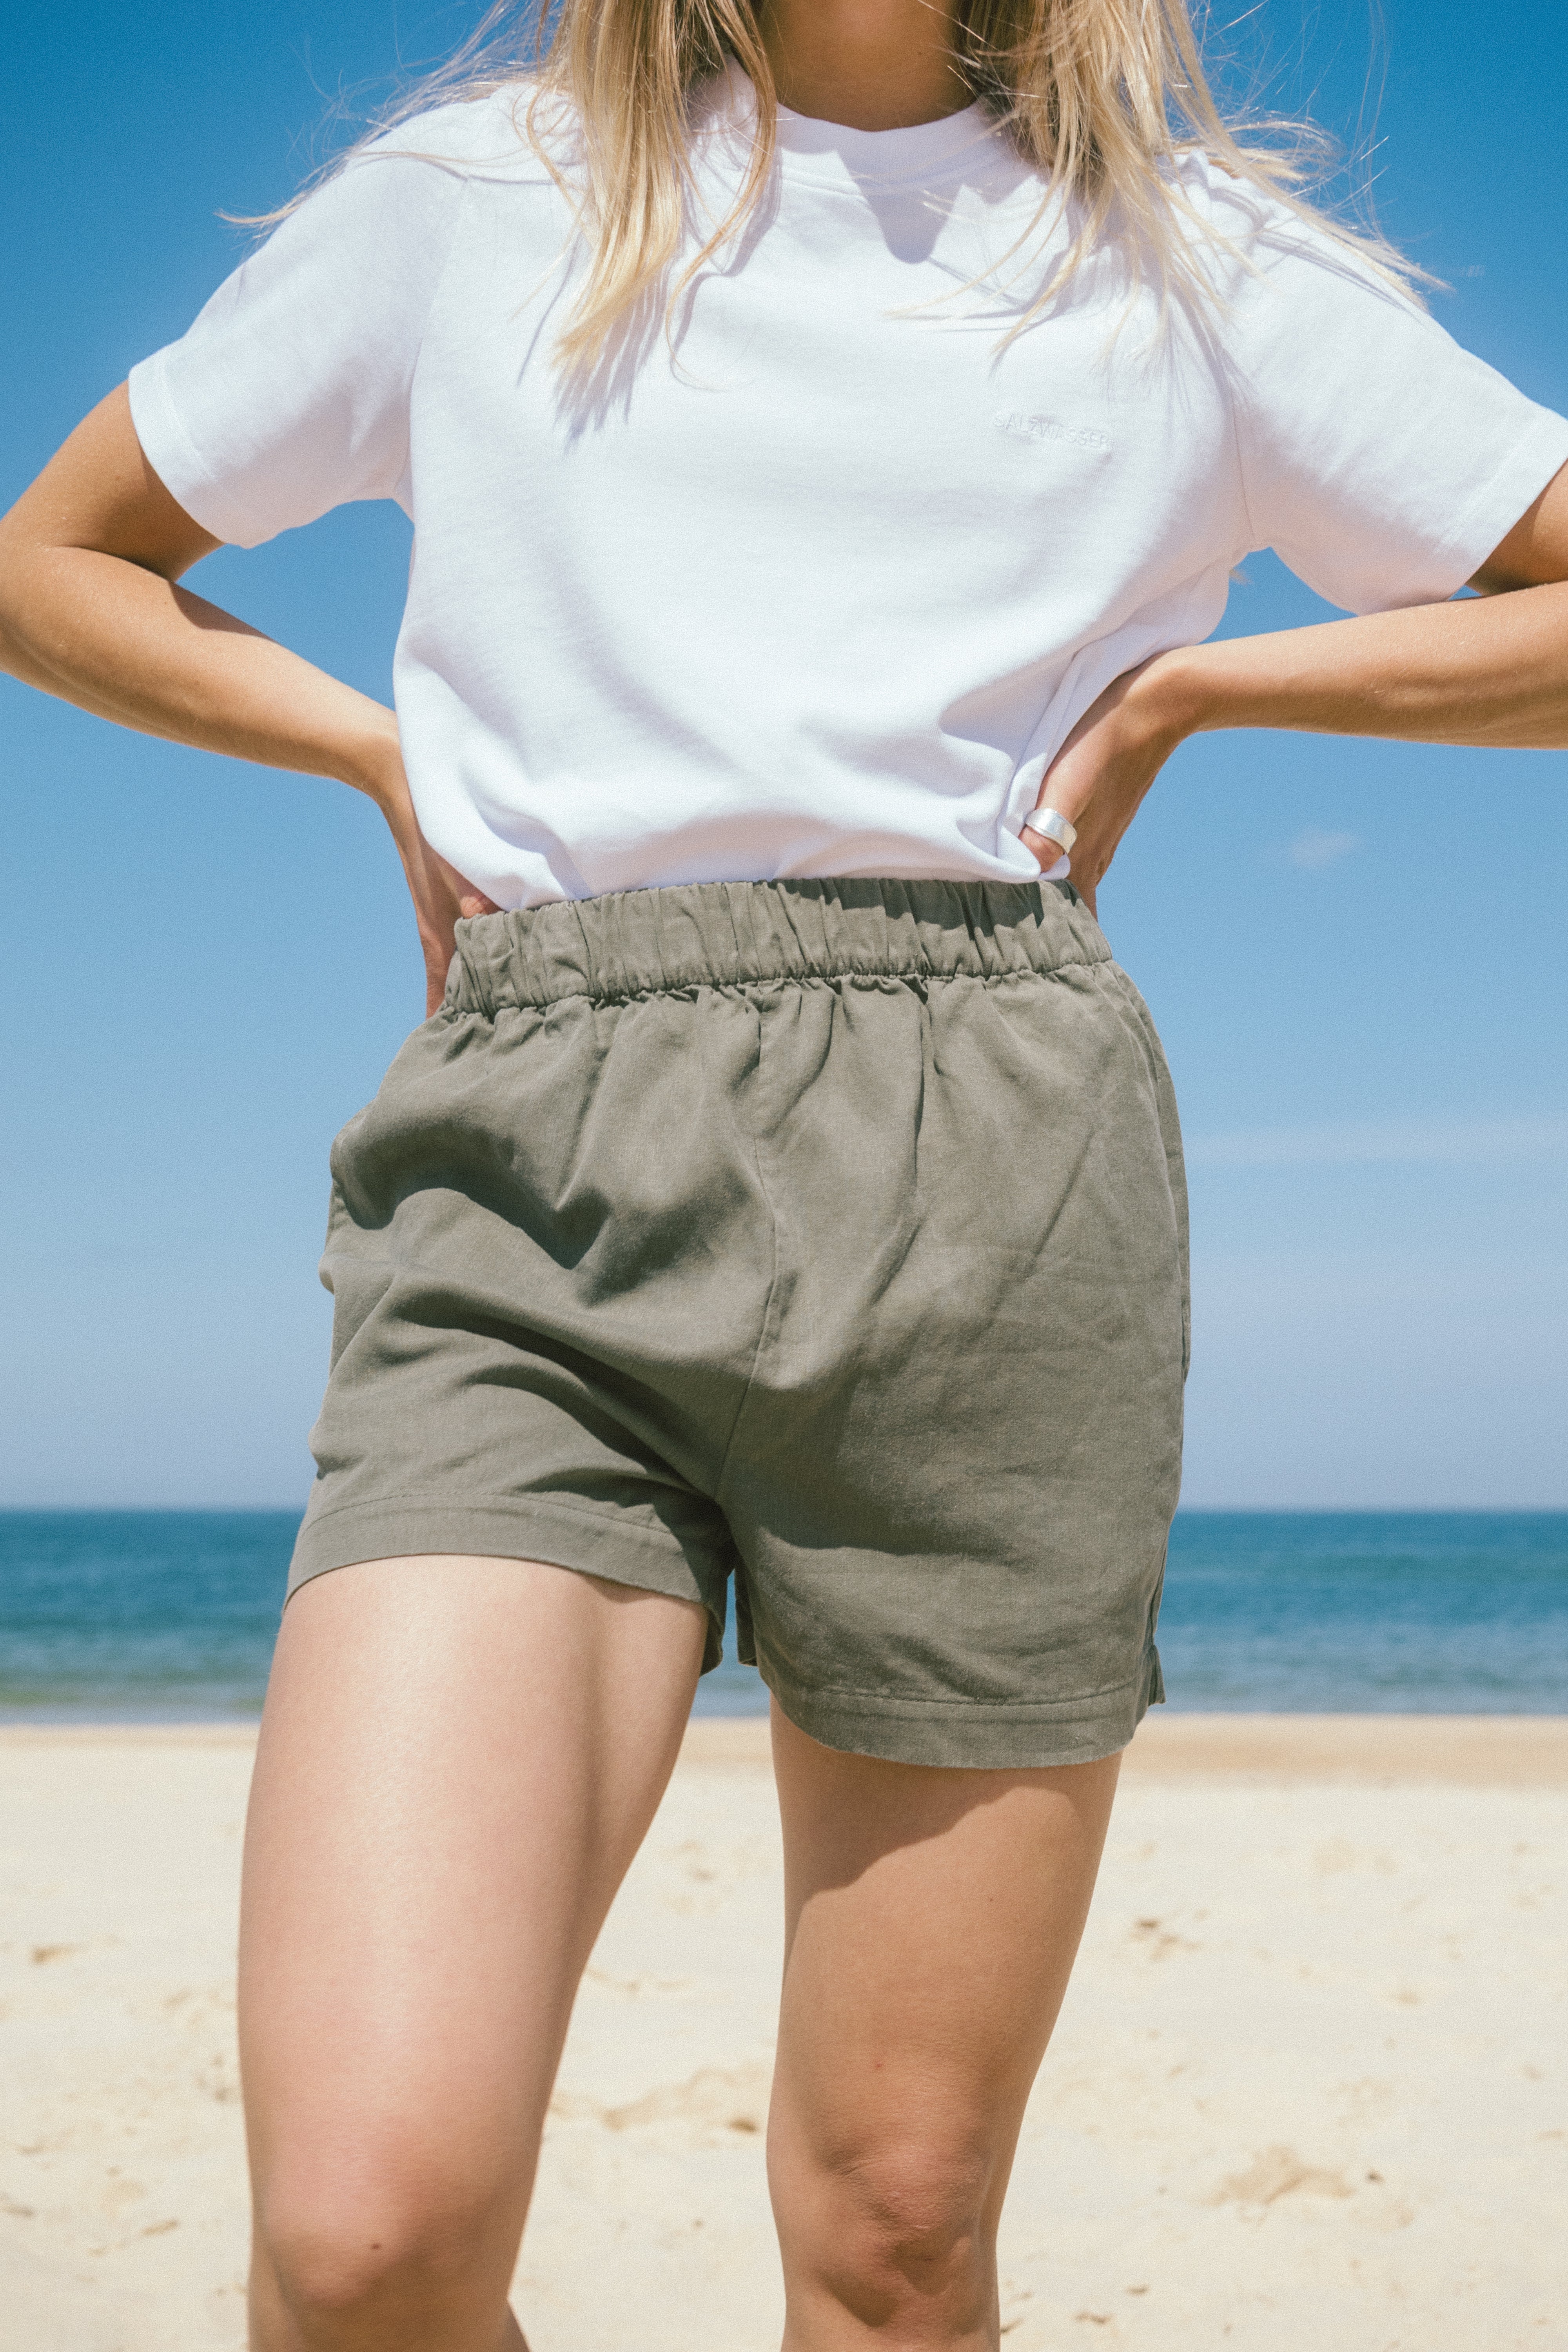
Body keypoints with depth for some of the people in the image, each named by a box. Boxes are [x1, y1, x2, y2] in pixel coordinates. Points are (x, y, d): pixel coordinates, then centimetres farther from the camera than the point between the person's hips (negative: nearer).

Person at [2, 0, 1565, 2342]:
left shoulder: (1198, 255, 16)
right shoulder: (466, 200, 17)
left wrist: (1183, 682, 7)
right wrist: (401, 756, 10)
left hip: (987, 1176, 1)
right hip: (534, 1189, 0)